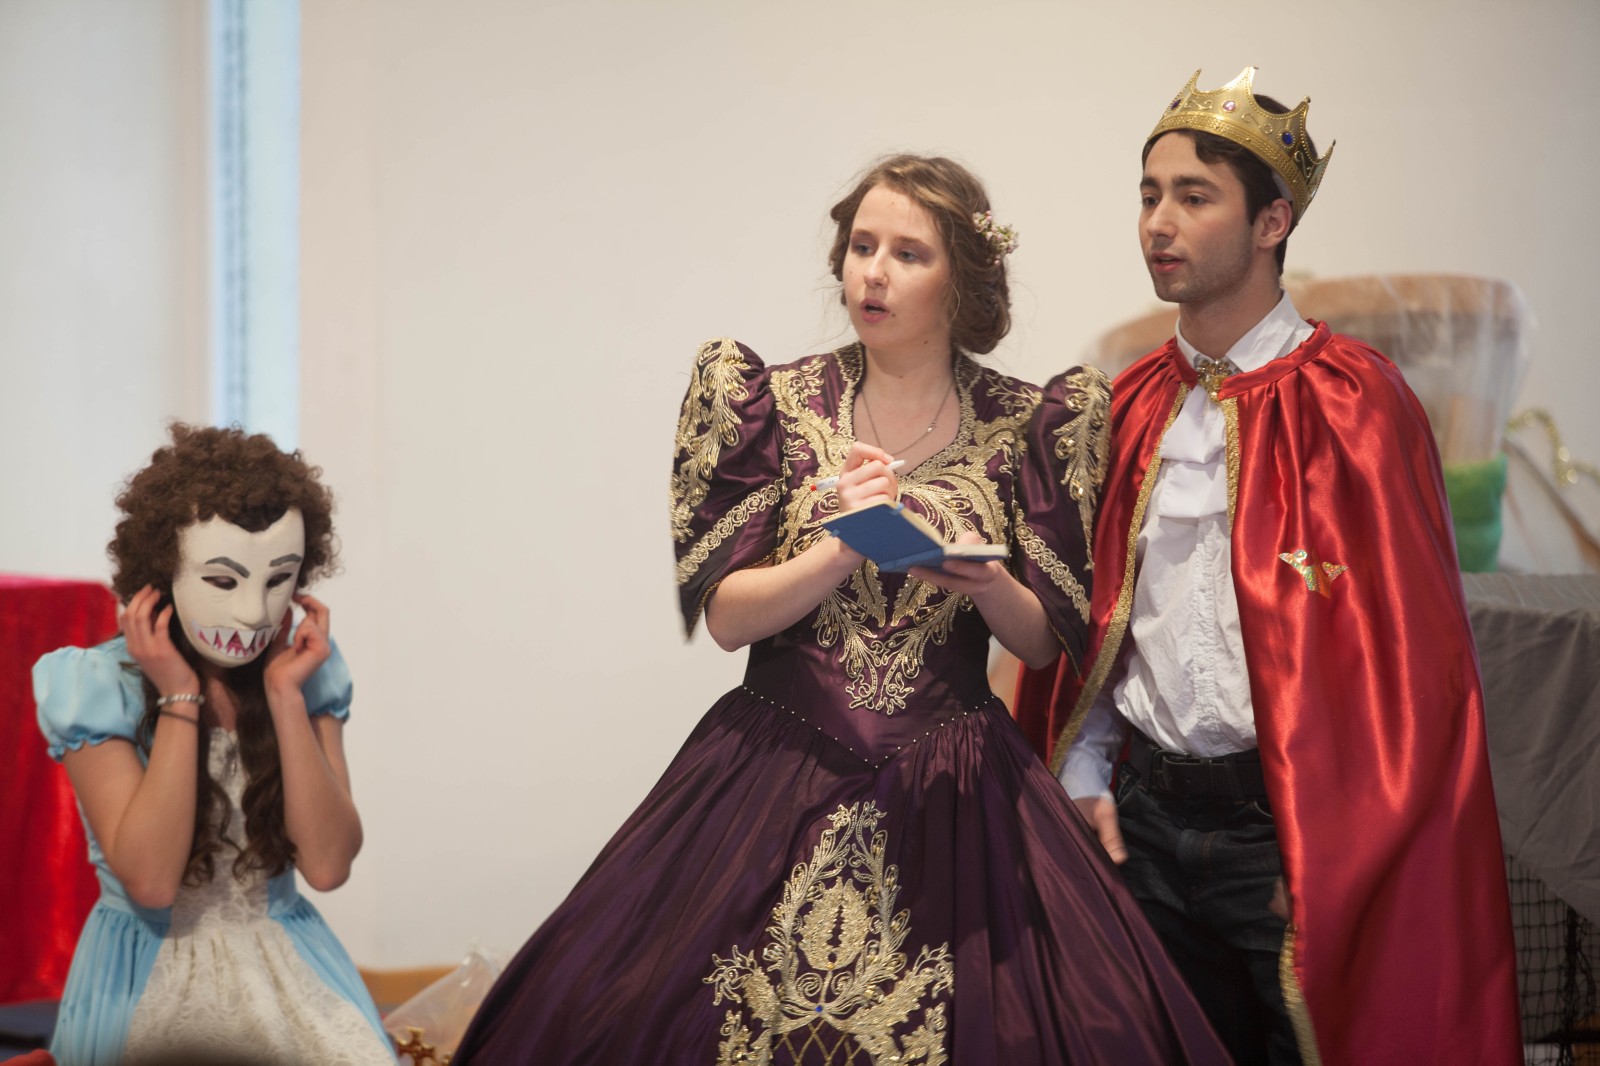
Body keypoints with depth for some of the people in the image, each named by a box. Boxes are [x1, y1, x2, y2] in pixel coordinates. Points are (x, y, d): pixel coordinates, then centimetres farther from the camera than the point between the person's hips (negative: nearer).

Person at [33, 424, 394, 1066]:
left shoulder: (310, 673, 0)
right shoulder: (97, 686, -9)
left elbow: (326, 866, -8)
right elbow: (149, 881, -17)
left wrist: (286, 697, -13)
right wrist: (180, 699, -17)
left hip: (286, 963, 3)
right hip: (144, 978, -3)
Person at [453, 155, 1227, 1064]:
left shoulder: (1027, 426, 3)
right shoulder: (770, 404, 3)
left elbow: (1046, 641, 5)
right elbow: (724, 615, -3)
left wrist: (986, 584, -16)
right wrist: (843, 550, -18)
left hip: (953, 799, 0)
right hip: (777, 783, 0)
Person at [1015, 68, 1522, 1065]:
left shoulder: (1351, 402, -8)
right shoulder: (1132, 409, 9)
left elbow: (1413, 646, -10)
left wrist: (1340, 855, -13)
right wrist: (1085, 775, 5)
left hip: (1292, 828, -5)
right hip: (1148, 822, 5)